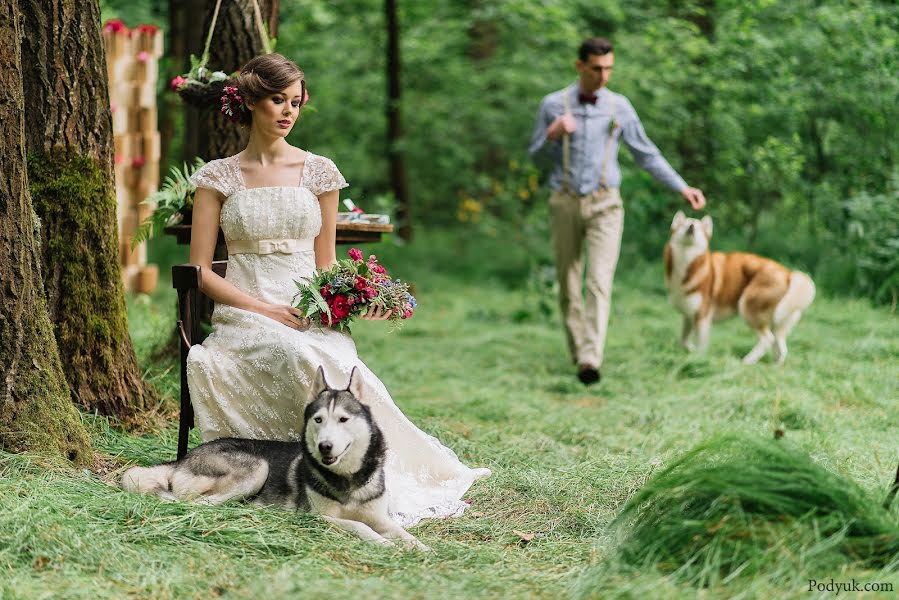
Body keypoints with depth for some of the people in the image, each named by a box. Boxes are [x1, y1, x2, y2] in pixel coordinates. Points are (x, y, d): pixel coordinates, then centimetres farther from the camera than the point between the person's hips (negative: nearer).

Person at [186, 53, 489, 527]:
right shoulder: (218, 177, 8)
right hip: (245, 316, -1)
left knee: (334, 358, -36)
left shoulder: (318, 172, 13)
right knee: (299, 357, -37)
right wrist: (265, 310, -11)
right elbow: (202, 271, 4)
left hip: (312, 315, 2)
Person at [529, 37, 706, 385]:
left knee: (599, 282, -14)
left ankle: (590, 360, -23)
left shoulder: (619, 107, 3)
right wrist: (552, 135, -14)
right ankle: (578, 351, 20)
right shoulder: (553, 105, 1)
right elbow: (537, 157, 7)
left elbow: (647, 154, 10)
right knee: (568, 285, 6)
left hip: (604, 204, -1)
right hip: (565, 203, 1)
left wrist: (683, 188, 3)